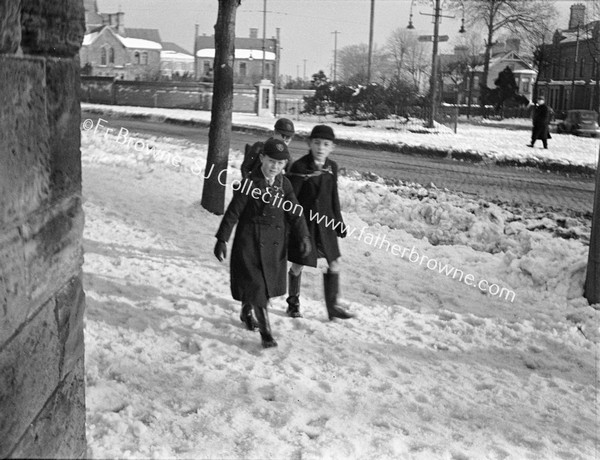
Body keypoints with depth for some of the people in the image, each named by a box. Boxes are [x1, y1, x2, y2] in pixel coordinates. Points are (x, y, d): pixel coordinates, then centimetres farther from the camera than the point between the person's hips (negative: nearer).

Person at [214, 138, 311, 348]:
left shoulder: (284, 184, 2)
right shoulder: (250, 182, -12)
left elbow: (295, 212, 5)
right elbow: (233, 212, -10)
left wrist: (304, 236, -6)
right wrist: (222, 239, -11)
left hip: (275, 243, 5)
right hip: (250, 241, -5)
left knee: (267, 283, 16)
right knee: (256, 285, -6)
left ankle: (246, 313, 43)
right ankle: (266, 333, 1)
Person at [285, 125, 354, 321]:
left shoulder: (331, 167, 1)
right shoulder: (299, 167, -16)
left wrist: (339, 222, 15)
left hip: (325, 221, 5)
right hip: (303, 222, -5)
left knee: (334, 264, 7)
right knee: (297, 265, 7)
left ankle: (332, 307, 20)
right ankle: (293, 304, 28)